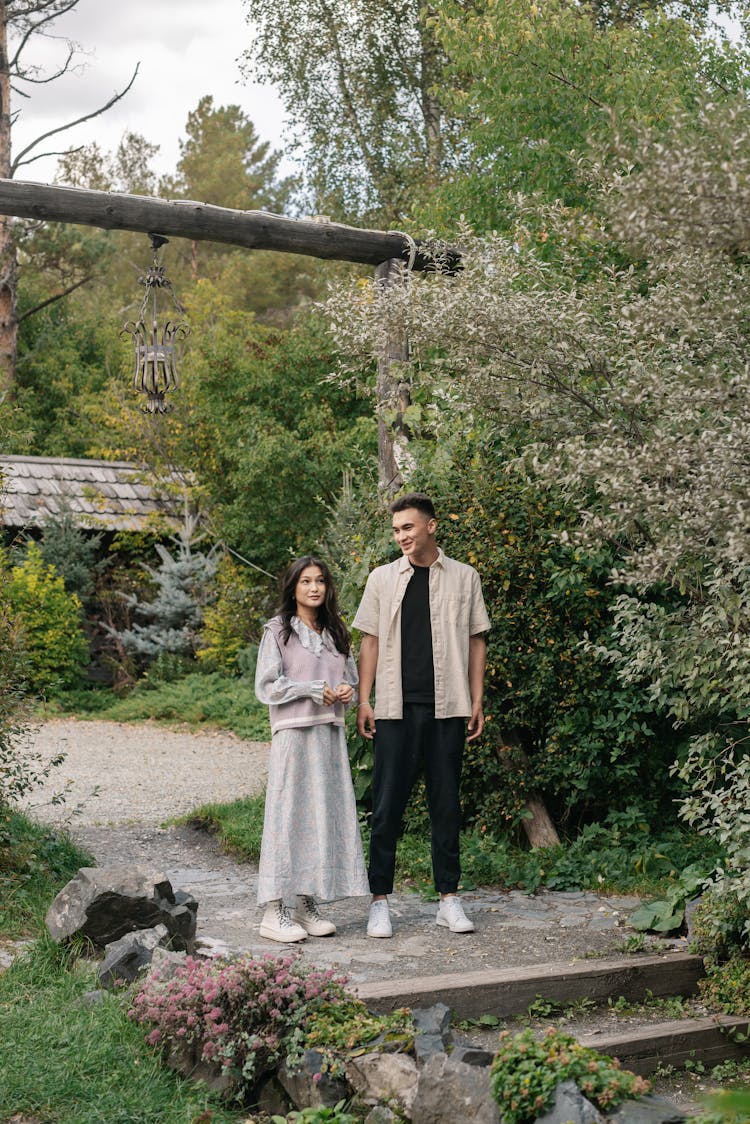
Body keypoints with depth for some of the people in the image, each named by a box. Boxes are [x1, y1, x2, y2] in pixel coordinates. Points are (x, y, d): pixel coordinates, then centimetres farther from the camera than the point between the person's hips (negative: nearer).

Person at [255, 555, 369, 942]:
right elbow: (266, 686, -7)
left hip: (330, 733, 6)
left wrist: (347, 690, -2)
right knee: (288, 813, -7)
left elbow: (351, 679, 22)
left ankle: (307, 903, 12)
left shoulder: (336, 634, 17)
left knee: (326, 813, 4)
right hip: (293, 733, -6)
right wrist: (316, 691, -12)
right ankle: (274, 910, -5)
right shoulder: (277, 631, 0)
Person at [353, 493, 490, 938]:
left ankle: (449, 897, 14)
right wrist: (364, 700, 2)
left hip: (447, 707, 0)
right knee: (387, 804, 0)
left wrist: (477, 700, 3)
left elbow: (476, 641, 10)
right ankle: (380, 901, 6)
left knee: (446, 802, 6)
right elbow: (371, 640, 9)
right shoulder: (383, 579, 8)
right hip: (396, 706, 0)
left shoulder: (464, 578, 7)